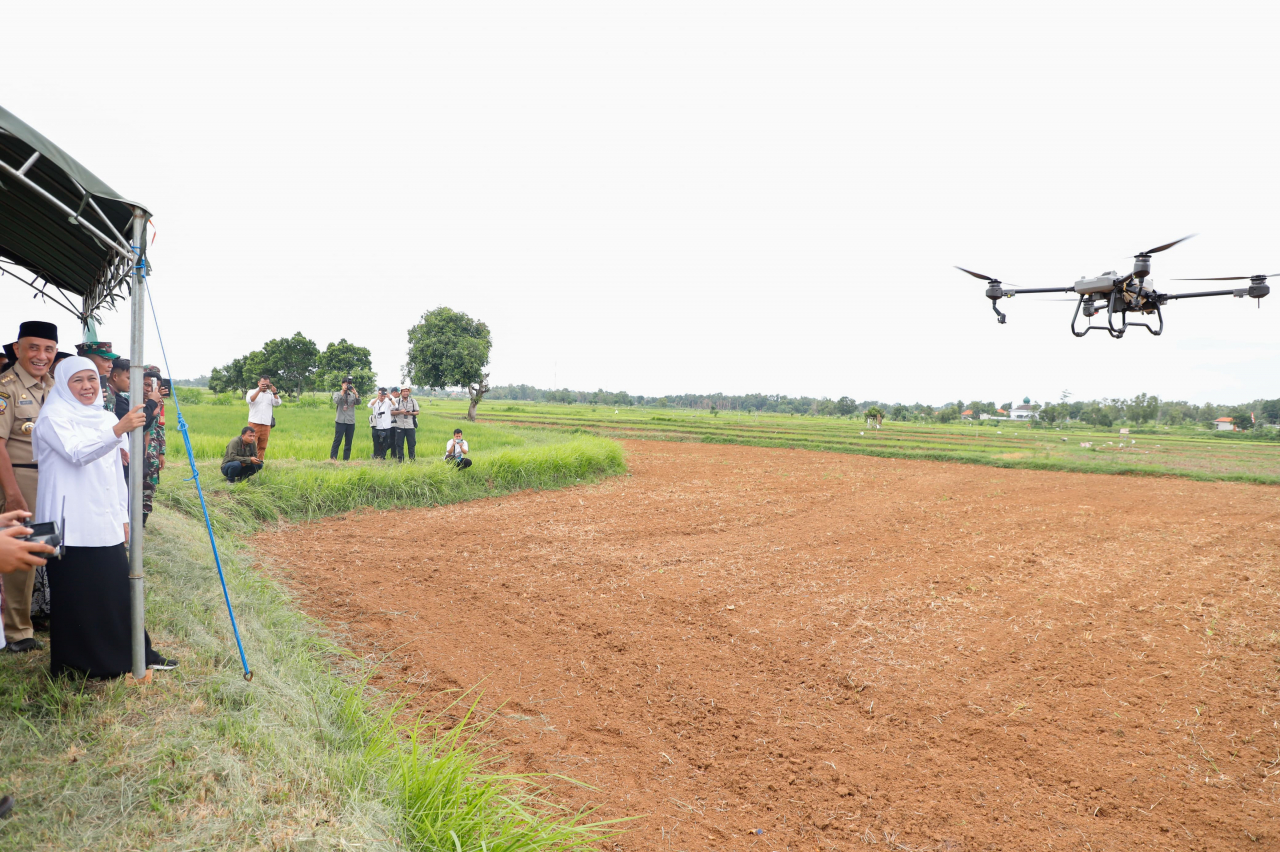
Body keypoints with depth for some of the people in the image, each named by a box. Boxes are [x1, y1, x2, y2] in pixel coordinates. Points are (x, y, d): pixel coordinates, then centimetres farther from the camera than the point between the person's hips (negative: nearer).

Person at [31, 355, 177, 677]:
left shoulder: (107, 419, 15)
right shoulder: (54, 416, -5)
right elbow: (78, 453, -24)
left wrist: (123, 517, 16)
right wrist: (118, 430, -37)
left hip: (106, 523, 6)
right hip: (71, 526, -6)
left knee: (118, 588, 8)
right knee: (76, 594, 1)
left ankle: (134, 654, 18)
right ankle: (73, 662, 15)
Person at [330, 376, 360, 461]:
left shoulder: (353, 395, 14)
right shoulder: (337, 393, 6)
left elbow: (358, 402, -2)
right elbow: (336, 401, -13)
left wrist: (355, 392, -14)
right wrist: (343, 391, -14)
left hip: (351, 422, 4)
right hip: (340, 421, -3)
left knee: (349, 442, 5)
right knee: (337, 440, -7)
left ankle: (346, 459, 10)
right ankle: (332, 458, -5)